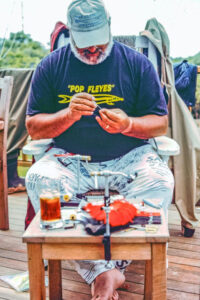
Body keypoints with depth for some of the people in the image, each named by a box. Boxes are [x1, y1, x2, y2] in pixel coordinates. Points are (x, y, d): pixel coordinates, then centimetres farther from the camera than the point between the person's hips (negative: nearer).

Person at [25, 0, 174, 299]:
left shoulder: (137, 63, 3)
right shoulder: (51, 66, 4)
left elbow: (160, 123, 2)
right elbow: (33, 127, 3)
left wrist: (127, 125, -20)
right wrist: (69, 114, -16)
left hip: (128, 157, 0)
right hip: (70, 159, 1)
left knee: (160, 181, -30)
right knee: (38, 179, -29)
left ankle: (108, 270, -21)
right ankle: (102, 273, -28)